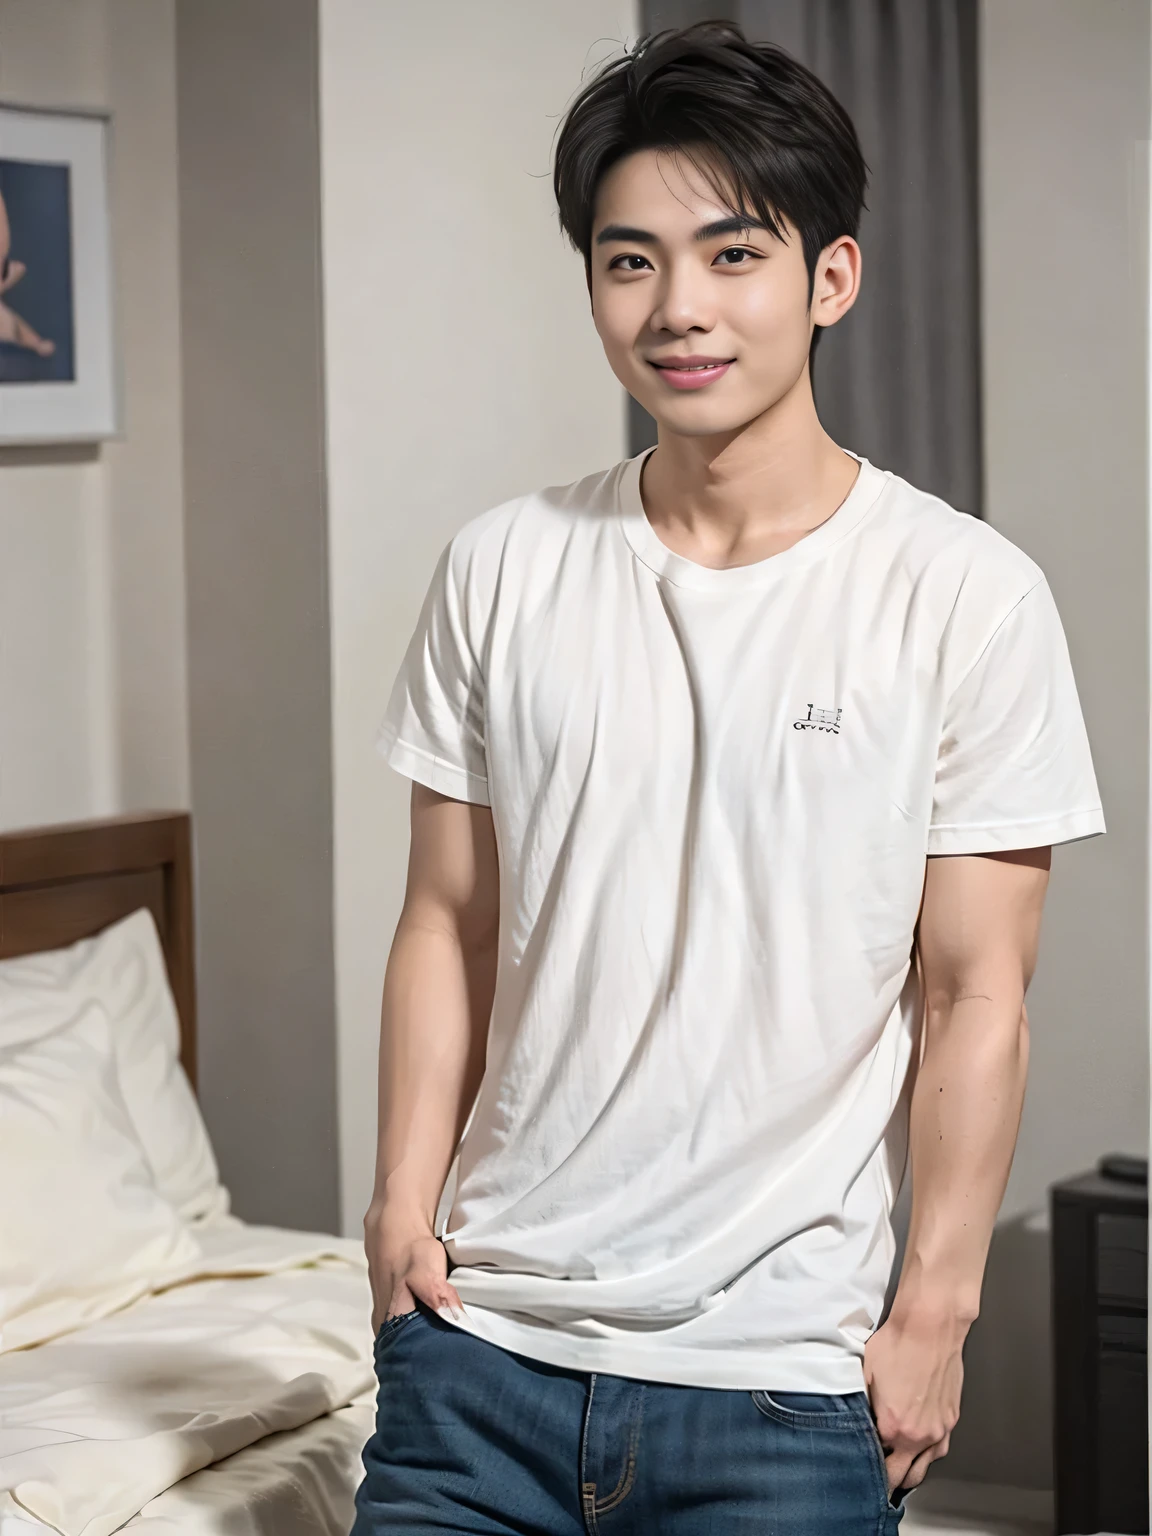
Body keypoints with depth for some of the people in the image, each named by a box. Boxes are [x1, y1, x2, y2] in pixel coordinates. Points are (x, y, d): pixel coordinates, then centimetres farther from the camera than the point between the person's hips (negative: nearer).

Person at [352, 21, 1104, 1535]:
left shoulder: (966, 597, -7)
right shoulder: (500, 571, 3)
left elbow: (976, 995, -5)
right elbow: (450, 921, 8)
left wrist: (935, 1309, -6)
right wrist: (404, 1210, 2)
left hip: (786, 1378, -2)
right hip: (490, 1339, 3)